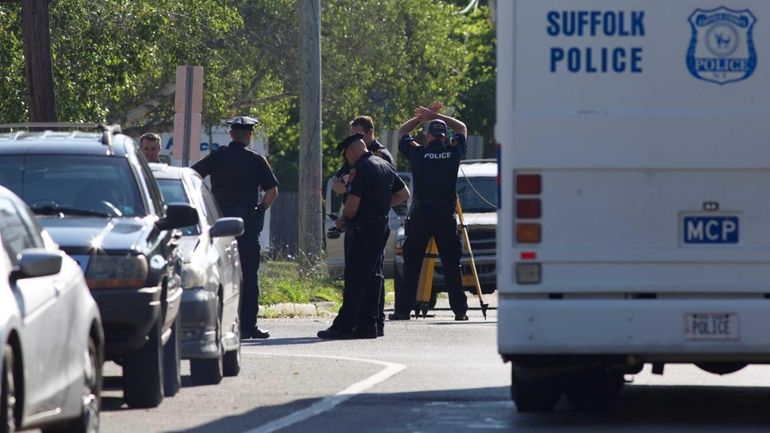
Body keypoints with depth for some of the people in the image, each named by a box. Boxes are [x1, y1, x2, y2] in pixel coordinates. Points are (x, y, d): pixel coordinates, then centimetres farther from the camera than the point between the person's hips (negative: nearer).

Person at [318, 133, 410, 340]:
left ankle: (344, 326, -9)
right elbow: (404, 194, 22)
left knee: (355, 279, -8)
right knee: (372, 277, 11)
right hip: (382, 227, 9)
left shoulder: (360, 169, -15)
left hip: (362, 230, -9)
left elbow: (352, 204, -19)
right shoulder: (385, 166, 13)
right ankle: (368, 325, 11)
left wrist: (343, 220, 0)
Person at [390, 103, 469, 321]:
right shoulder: (453, 152, 0)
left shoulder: (418, 154, -1)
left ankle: (403, 309, 0)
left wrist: (422, 117, 18)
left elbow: (402, 131, 17)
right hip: (446, 215, 1)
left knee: (412, 264, 4)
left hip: (420, 215, 0)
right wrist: (434, 116, 17)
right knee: (451, 264, 3)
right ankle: (460, 309, 0)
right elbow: (462, 129, 20)